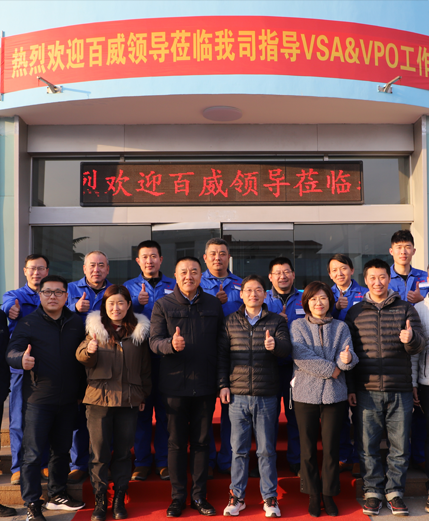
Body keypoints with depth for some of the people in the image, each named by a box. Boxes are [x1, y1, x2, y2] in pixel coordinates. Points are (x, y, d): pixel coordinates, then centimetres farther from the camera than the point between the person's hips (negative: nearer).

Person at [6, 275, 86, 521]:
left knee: (62, 449, 16)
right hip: (38, 401, -4)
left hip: (68, 400, 4)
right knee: (33, 453, 0)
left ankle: (58, 495, 31)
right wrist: (21, 359, -39)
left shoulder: (76, 322, 4)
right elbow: (11, 352, -16)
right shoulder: (28, 323, -6)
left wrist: (82, 390, 8)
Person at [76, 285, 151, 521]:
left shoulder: (139, 330, 5)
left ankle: (119, 500, 19)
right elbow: (82, 357, -3)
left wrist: (143, 395, 8)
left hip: (128, 400, 1)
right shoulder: (95, 328, 3)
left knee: (123, 452, 8)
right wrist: (89, 350, -25)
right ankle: (100, 502, 13)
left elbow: (145, 367, 10)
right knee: (99, 453, 3)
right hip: (99, 397, -1)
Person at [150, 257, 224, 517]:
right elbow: (154, 341, -5)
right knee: (176, 442, 6)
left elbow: (220, 341, 8)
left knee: (202, 441, 9)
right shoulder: (163, 305, 1)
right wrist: (171, 344, -28)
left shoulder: (214, 304, 6)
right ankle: (178, 497, 17)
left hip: (205, 385, 2)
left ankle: (199, 496, 20)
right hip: (175, 384, -1)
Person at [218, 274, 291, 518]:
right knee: (239, 449, 8)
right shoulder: (231, 321, 7)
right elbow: (222, 354, 7)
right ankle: (237, 496, 20)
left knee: (267, 450, 7)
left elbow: (287, 348, -10)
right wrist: (223, 384, 0)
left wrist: (275, 344, -32)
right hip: (238, 395, 1)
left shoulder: (276, 321, 4)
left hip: (267, 396, -1)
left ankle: (270, 498, 19)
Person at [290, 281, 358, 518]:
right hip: (305, 394, -1)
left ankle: (329, 494, 21)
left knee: (331, 447, 7)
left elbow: (347, 354, -7)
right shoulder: (298, 326, 2)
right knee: (308, 448, 6)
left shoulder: (341, 327, 7)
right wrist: (332, 369, -13)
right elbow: (301, 356, -12)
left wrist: (347, 360, -31)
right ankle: (313, 496, 20)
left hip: (334, 394, 1)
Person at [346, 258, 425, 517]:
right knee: (369, 445, 5)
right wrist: (350, 388, 4)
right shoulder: (355, 312, 8)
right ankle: (373, 492, 17)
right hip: (367, 391, 0)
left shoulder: (406, 309, 5)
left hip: (400, 391, 0)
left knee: (400, 445, 5)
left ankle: (395, 492, 18)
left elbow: (419, 346, -1)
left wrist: (411, 338, -25)